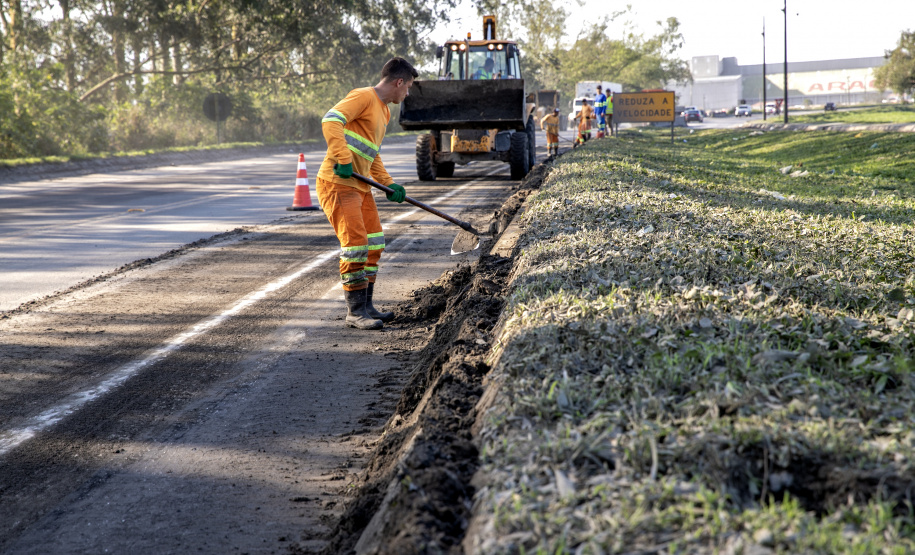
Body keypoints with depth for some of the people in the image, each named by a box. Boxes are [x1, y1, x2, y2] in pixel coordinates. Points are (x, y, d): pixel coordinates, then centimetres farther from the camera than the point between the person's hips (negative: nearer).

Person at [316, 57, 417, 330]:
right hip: (337, 184, -10)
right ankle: (355, 311, -5)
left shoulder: (383, 111, 20)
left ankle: (365, 306, 18)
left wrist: (388, 184, 14)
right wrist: (343, 159, -30)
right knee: (355, 242, -13)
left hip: (359, 186, 10)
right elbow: (331, 121, -24)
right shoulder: (363, 97, -10)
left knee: (373, 245, 10)